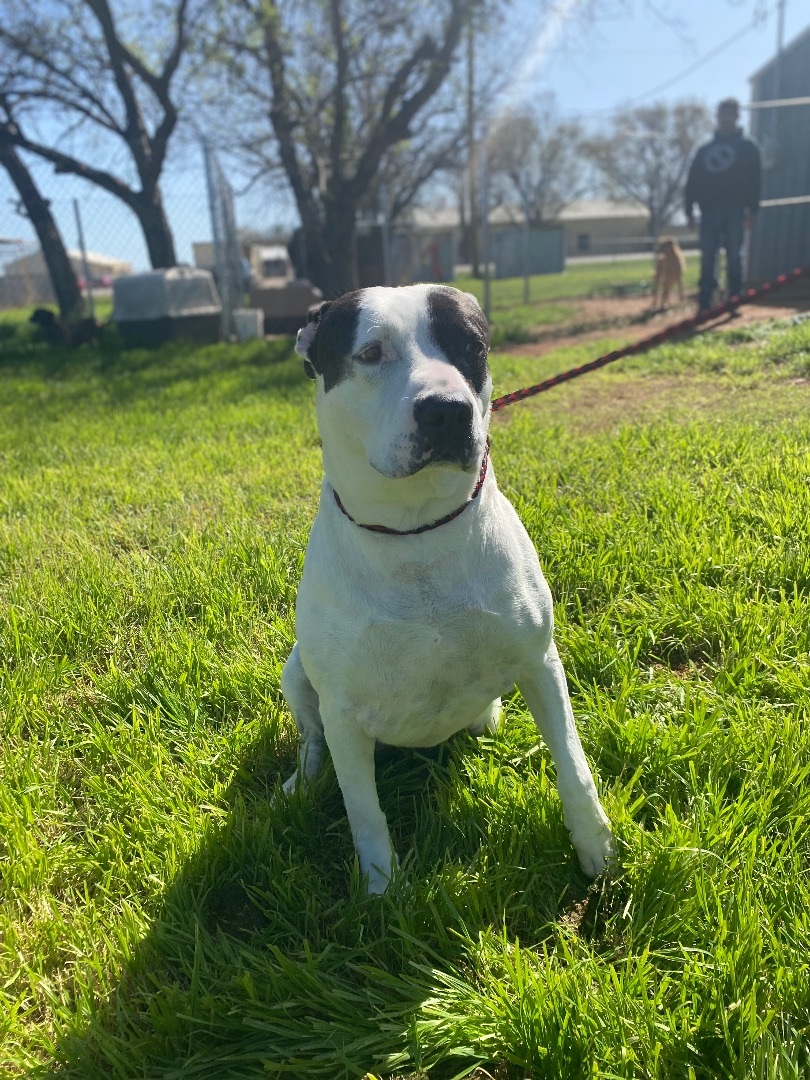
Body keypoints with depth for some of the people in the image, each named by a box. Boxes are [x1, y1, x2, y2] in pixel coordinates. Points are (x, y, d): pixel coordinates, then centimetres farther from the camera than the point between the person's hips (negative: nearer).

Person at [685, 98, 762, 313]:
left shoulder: (747, 147, 9)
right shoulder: (705, 150, 16)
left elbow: (754, 180, 3)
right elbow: (693, 181, 12)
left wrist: (752, 209, -8)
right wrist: (690, 209, 2)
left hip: (735, 211, -2)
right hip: (709, 210, 2)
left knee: (734, 256, -4)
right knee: (707, 257, -3)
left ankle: (735, 299, 1)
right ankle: (704, 302, 0)